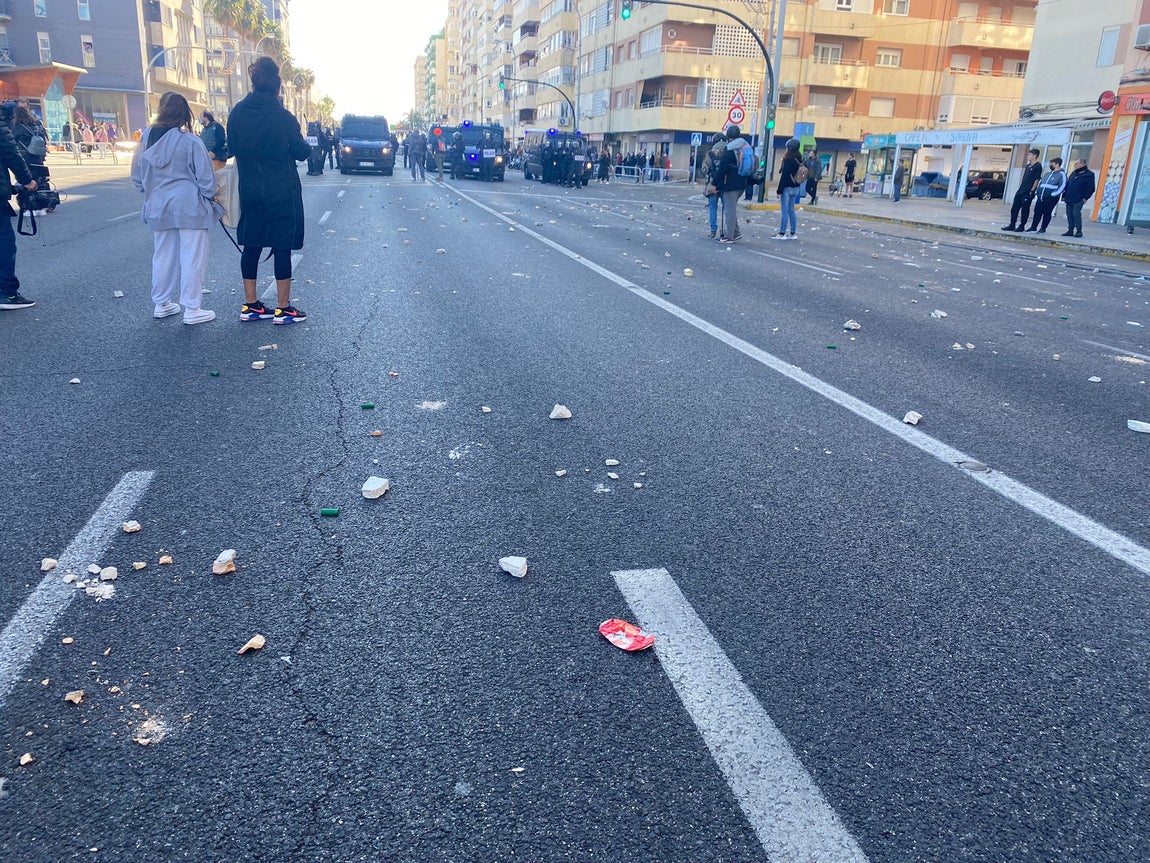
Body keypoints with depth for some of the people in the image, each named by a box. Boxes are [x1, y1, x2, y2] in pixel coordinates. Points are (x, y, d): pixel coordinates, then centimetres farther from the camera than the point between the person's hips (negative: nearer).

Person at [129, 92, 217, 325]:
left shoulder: (147, 140, 3)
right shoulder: (190, 141, -13)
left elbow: (137, 176, 10)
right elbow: (206, 177, -11)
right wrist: (208, 195, 6)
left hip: (158, 207, 6)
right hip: (189, 207, -5)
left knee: (162, 255, 16)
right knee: (192, 257, 0)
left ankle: (161, 303, 25)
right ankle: (192, 309, 1)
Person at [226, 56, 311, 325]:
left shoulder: (237, 113, -1)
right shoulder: (283, 116, -14)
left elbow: (232, 148, 10)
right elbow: (302, 152, -5)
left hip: (250, 192, 5)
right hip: (282, 192, -5)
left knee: (251, 246, 11)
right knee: (282, 247, 2)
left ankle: (250, 305, 16)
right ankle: (283, 308, 5)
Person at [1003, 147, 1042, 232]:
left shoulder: (1037, 166, -9)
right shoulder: (1028, 165, 15)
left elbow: (1037, 180, -12)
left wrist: (1032, 191, -15)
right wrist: (1020, 188, 15)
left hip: (1028, 192, -8)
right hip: (1020, 190, 8)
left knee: (1025, 210, -1)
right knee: (1014, 208, 7)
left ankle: (1022, 226, 6)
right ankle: (1012, 225, 12)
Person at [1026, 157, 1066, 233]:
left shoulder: (1061, 174, -5)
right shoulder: (1048, 173, 19)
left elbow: (1062, 187, -13)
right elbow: (1041, 183, 26)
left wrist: (1053, 194, -19)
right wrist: (1038, 191, 12)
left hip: (1050, 198, -7)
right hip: (1041, 197, 7)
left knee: (1047, 213, -1)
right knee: (1037, 212, 5)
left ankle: (1043, 229, 5)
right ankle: (1033, 228, 11)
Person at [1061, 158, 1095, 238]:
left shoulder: (1089, 174, -2)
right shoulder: (1073, 173, 18)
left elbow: (1091, 188, -5)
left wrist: (1086, 197, -12)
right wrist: (1064, 195, 14)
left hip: (1078, 200, -7)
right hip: (1069, 199, 7)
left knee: (1076, 214, -11)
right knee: (1069, 215, 6)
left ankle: (1079, 231, -4)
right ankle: (1070, 231, 12)